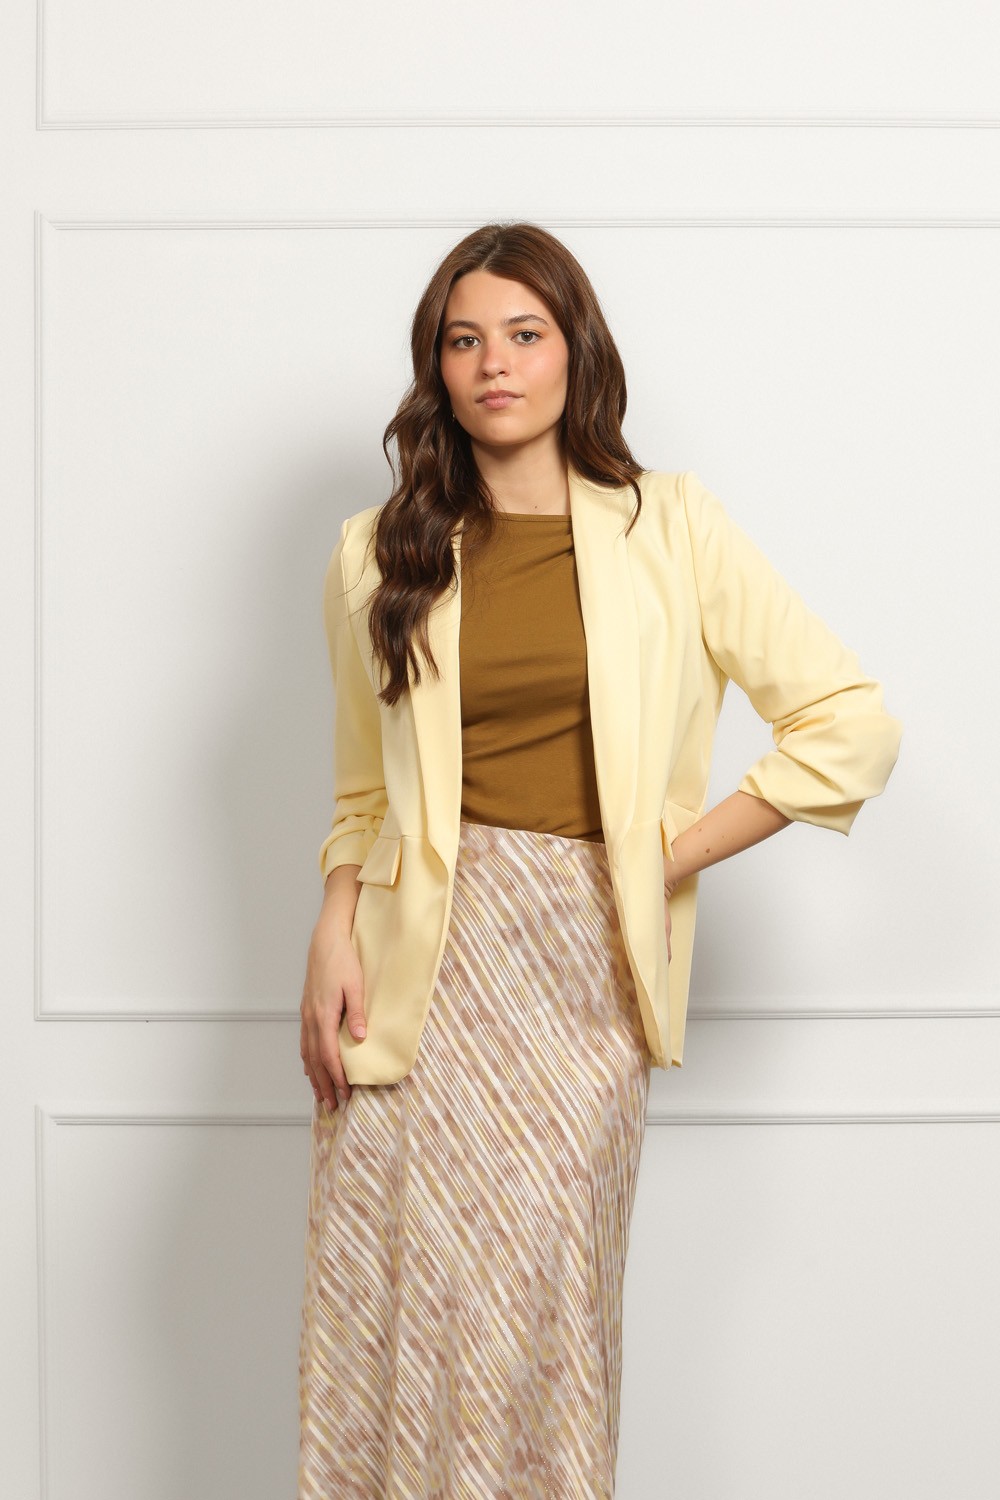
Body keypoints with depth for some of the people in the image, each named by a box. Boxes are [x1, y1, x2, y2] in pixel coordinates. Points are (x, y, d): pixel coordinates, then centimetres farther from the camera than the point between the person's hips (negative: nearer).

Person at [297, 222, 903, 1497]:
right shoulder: (377, 555, 9)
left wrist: (672, 853, -4)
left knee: (542, 1326, 2)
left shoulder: (670, 528, 2)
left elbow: (853, 724, -1)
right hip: (417, 961, 1)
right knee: (395, 1313, 2)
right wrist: (332, 935, -2)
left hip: (584, 962, -1)